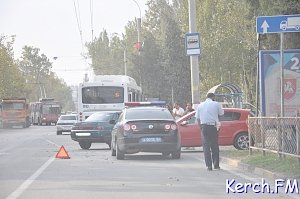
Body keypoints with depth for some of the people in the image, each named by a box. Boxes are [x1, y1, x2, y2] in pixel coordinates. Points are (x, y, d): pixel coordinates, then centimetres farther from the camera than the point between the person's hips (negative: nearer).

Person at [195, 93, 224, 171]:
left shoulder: (200, 105, 9)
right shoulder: (216, 104, 1)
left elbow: (197, 118, 8)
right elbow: (221, 113, 12)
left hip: (204, 126, 1)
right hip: (213, 126, -1)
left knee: (206, 146, 2)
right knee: (215, 146, 9)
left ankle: (209, 165, -5)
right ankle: (216, 165, 12)